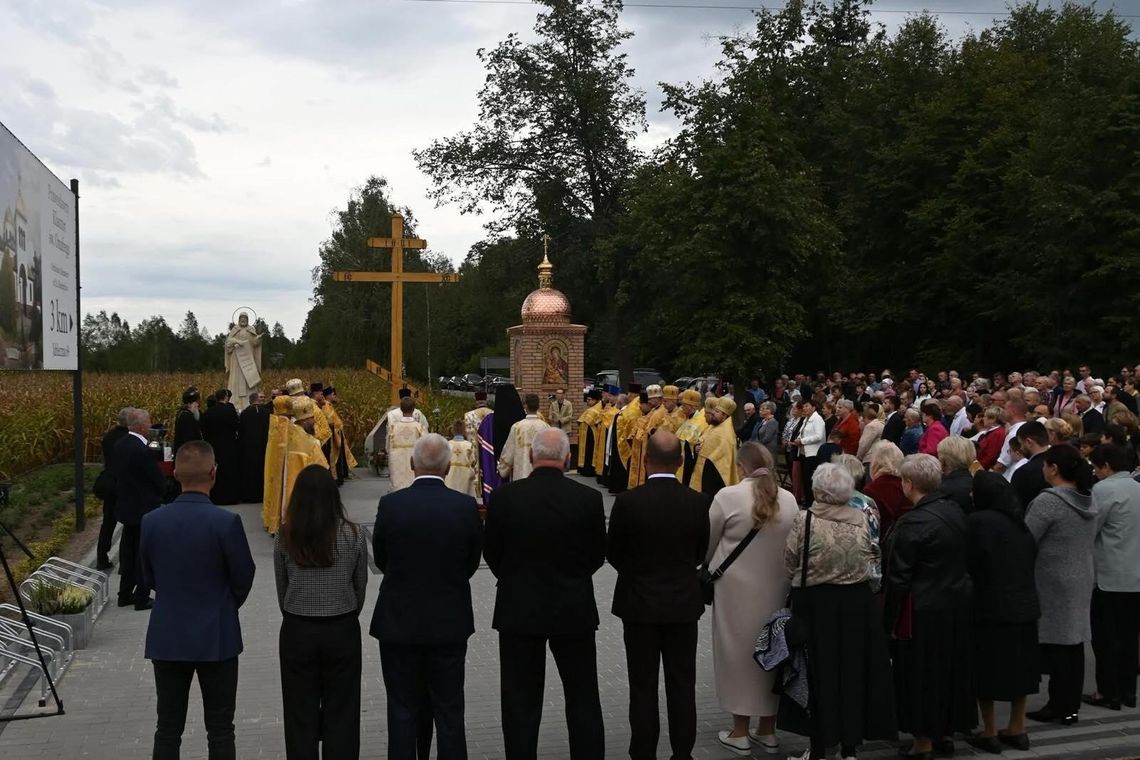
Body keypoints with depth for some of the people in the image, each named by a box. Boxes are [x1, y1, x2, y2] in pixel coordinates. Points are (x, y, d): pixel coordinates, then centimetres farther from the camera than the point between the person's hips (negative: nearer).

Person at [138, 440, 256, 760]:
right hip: (217, 638, -3)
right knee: (220, 731, 7)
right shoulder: (227, 523, -17)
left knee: (168, 730, 12)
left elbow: (148, 578, 6)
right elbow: (243, 579, -6)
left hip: (167, 637, 3)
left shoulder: (151, 521, -6)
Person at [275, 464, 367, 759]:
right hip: (343, 630, 0)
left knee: (301, 713, 12)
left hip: (297, 631, 1)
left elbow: (281, 590, 3)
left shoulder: (285, 537, -7)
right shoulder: (354, 535, -9)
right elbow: (360, 587, 2)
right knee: (340, 713, 10)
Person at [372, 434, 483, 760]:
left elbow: (381, 559, 1)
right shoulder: (466, 506, -11)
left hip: (399, 622, 0)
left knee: (403, 711, 10)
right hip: (450, 622, 0)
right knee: (449, 710, 11)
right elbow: (472, 562, 0)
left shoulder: (390, 504, -12)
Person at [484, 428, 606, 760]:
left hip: (519, 608, 0)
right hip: (575, 609, 1)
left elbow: (491, 552, 0)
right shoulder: (589, 498, -10)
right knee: (583, 700, 14)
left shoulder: (504, 497, -11)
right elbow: (598, 555, 2)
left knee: (521, 703, 10)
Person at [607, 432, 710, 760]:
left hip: (640, 602, -2)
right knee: (682, 685, 11)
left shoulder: (628, 501, -16)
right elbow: (701, 553, 4)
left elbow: (613, 553, -4)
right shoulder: (699, 502, -8)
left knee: (643, 687, 7)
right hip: (685, 602, 2)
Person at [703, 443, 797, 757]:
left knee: (739, 652, 8)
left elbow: (707, 542, -2)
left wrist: (710, 566, 19)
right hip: (777, 588, 4)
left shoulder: (728, 496, -14)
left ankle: (740, 733, 15)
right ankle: (767, 731, 25)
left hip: (737, 589, -4)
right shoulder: (788, 499, -2)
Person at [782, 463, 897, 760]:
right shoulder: (861, 519, -5)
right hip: (857, 602, 3)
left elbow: (789, 567, -7)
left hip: (815, 604, -3)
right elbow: (872, 561, 5)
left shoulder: (803, 520, -14)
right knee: (852, 671, 13)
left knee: (819, 673, 9)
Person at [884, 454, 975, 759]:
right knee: (951, 668, 18)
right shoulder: (955, 510, 0)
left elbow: (898, 577, -17)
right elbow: (964, 559, 9)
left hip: (923, 611, -7)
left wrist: (891, 619, -8)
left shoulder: (911, 523, -21)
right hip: (959, 604, 7)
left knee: (921, 674, 6)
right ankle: (947, 732, 32)